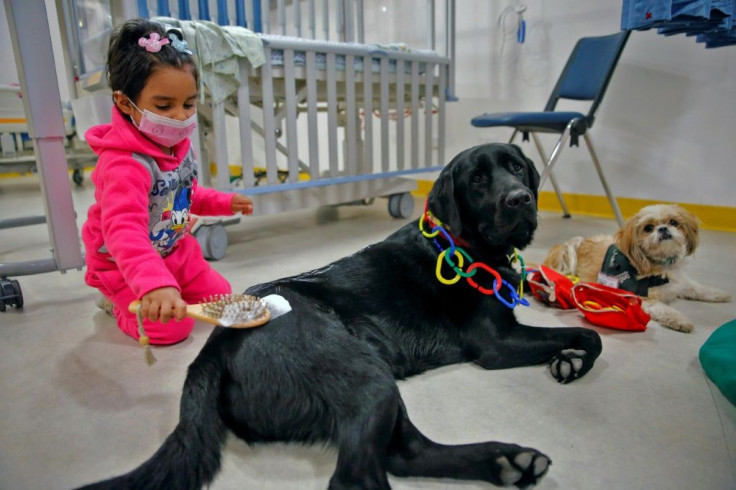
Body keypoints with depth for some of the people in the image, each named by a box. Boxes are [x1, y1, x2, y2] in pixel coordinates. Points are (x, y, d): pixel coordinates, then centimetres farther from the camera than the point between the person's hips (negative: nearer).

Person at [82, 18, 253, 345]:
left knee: (219, 297, 12)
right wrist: (154, 283, -66)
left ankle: (127, 295, 29)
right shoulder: (124, 165, -36)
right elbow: (123, 231, -52)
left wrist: (223, 203, 5)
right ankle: (119, 302, 17)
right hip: (122, 265, -8)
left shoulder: (178, 144, -6)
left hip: (175, 248, 8)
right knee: (171, 329, -14)